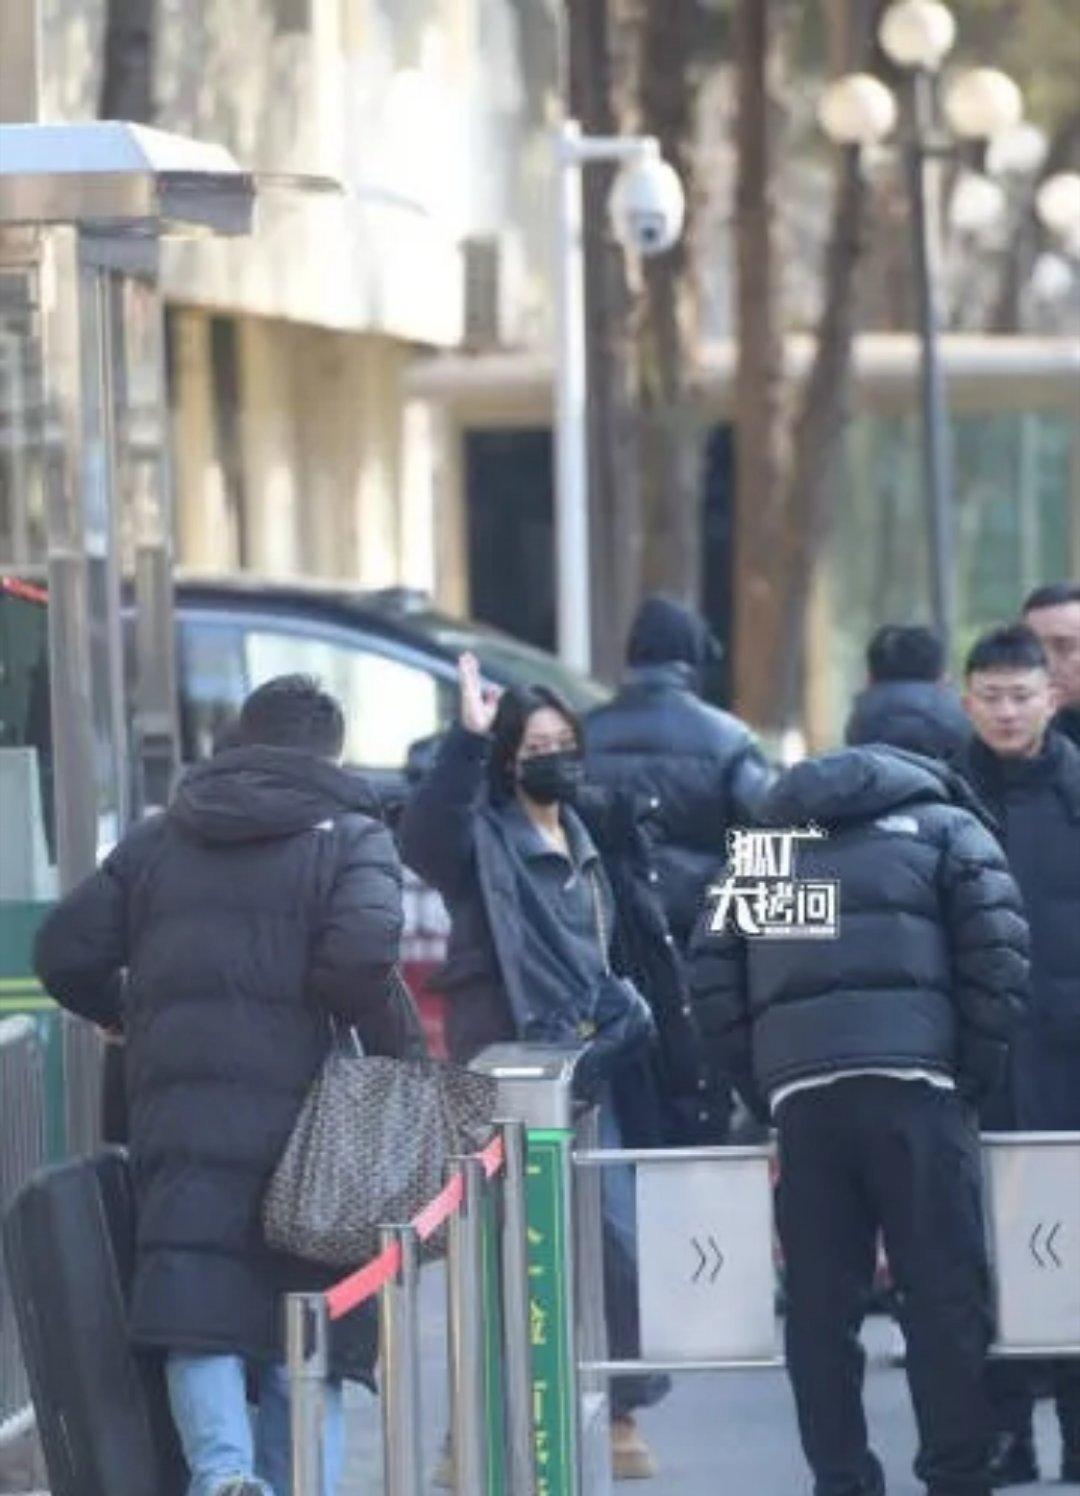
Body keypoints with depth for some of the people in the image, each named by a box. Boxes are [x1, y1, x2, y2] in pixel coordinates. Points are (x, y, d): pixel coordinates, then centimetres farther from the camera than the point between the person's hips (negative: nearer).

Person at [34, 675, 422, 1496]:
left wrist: (132, 1018, 32)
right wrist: (404, 1051, 0)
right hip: (297, 1114, -2)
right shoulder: (350, 837, 3)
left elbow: (67, 955, 15)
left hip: (176, 1118, 2)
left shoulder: (156, 841, 16)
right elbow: (360, 958, -14)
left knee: (199, 1323, -5)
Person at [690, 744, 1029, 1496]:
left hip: (800, 1095, 3)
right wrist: (975, 1072, 6)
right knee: (945, 1297, -1)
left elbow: (714, 975, 14)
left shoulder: (768, 843, 26)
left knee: (821, 1306, 6)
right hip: (913, 1082, -3)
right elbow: (997, 952, 0)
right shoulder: (947, 828, 16)